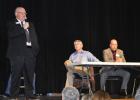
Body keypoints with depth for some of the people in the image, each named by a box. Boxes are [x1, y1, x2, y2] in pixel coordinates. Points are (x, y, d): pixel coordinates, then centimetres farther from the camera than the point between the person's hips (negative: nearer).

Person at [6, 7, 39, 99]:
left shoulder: (30, 25, 20)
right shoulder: (11, 24, 5)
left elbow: (34, 38, 17)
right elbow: (11, 34, -14)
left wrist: (36, 49, 5)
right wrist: (23, 28, -12)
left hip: (30, 53, 4)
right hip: (17, 54, -4)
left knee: (29, 76, 5)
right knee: (16, 76, -2)